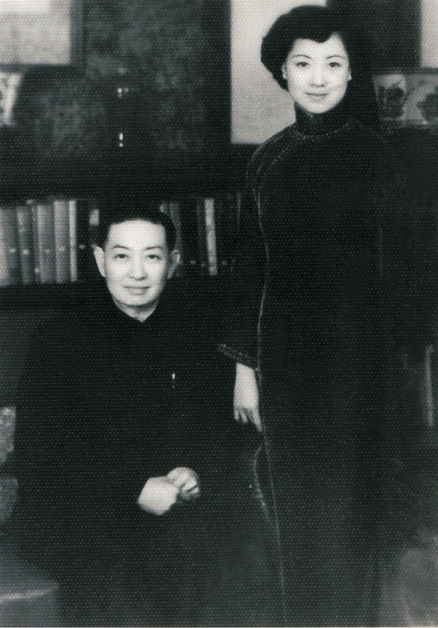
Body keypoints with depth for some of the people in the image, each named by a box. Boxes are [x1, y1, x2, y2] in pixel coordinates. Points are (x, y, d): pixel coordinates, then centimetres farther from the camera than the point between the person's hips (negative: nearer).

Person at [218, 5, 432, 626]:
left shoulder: (374, 155, -5)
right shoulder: (269, 161, 6)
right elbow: (251, 266, 8)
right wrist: (245, 365, 5)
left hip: (355, 348, -4)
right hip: (286, 352, 4)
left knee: (344, 503, 0)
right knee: (293, 504, 8)